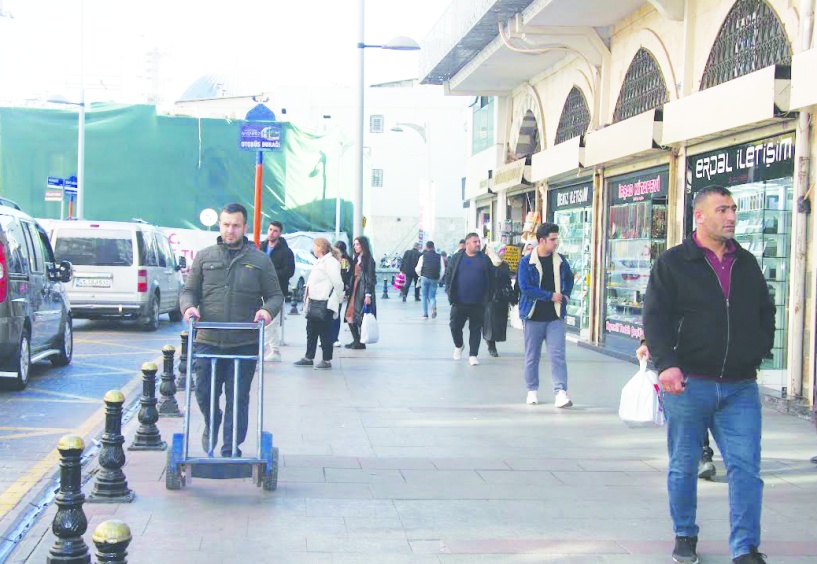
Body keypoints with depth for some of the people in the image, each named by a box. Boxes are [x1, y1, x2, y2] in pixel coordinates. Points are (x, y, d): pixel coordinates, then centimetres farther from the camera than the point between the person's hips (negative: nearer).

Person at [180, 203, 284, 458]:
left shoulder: (260, 261, 7)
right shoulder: (204, 257, 9)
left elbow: (276, 295, 9)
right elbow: (189, 290, 12)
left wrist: (268, 310, -12)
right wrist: (188, 306, -10)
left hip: (244, 343, -1)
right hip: (207, 341, 1)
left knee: (238, 398, 3)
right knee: (204, 393, 5)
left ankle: (231, 450, 13)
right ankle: (212, 424, 37)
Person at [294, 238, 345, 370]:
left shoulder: (330, 262, -15)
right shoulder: (320, 262, 18)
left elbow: (337, 282, -19)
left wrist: (339, 298, -11)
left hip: (325, 305, -11)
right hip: (315, 303, 11)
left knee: (325, 332, -4)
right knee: (311, 331, 16)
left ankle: (327, 360, 3)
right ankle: (309, 358, 26)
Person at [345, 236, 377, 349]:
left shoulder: (368, 259, -8)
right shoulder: (356, 259, 16)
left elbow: (370, 278, -13)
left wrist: (368, 295, -18)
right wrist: (348, 290, 14)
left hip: (363, 291, -8)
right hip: (355, 290, 8)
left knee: (360, 317, -5)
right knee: (350, 316, 5)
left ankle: (361, 342, 3)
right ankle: (356, 340, 12)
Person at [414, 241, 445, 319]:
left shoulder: (423, 256, -4)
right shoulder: (439, 257, 2)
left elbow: (418, 269, -4)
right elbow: (443, 269, 0)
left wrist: (420, 275, 15)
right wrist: (439, 278, 11)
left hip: (425, 278, -1)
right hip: (435, 279, 1)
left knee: (425, 296, 12)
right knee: (432, 296, 11)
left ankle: (425, 314, 11)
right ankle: (434, 307, -20)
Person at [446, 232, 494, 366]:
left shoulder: (484, 260, 3)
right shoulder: (457, 258, 4)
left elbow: (491, 280, 3)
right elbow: (449, 277, 5)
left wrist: (488, 298, -3)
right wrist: (451, 295, -4)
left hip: (478, 303, 0)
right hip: (459, 302, 0)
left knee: (475, 329, 4)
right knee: (455, 326, 4)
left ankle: (473, 355, 12)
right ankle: (459, 345, 31)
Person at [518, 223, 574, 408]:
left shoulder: (560, 260, 6)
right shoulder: (526, 262, -7)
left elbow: (569, 278, 24)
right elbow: (525, 287, -16)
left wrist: (565, 295, 7)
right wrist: (551, 296, -14)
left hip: (555, 316, 2)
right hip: (533, 316, -2)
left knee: (558, 355, -7)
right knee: (532, 356, 9)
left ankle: (560, 392, -11)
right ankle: (532, 390, 23)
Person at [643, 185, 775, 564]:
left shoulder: (747, 264, 13)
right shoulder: (672, 263, -1)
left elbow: (765, 312, 23)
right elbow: (655, 317, -8)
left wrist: (759, 352, 10)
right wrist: (666, 363, -20)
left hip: (740, 387, 3)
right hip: (689, 383, -3)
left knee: (746, 469, -3)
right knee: (684, 466, 8)